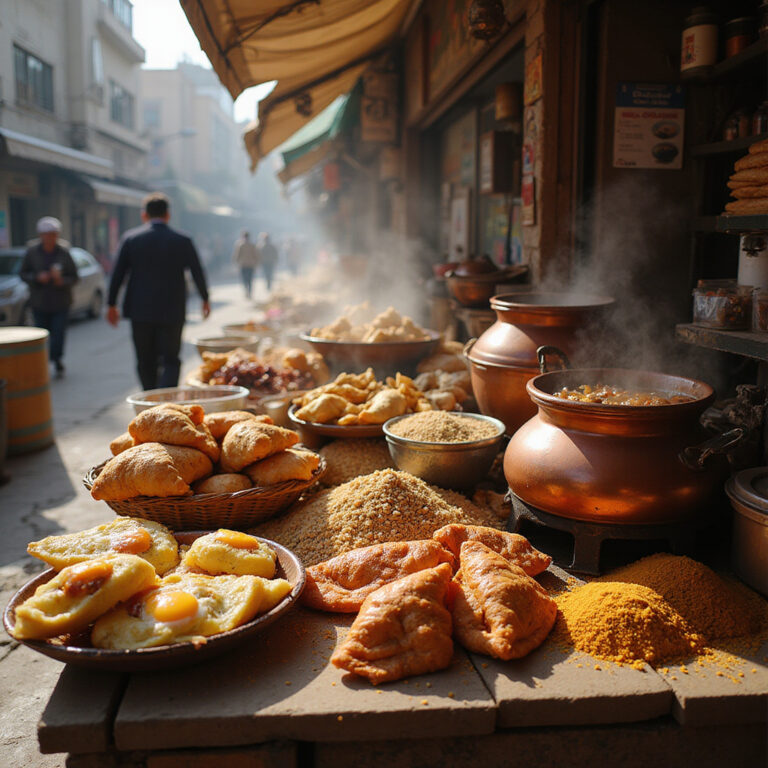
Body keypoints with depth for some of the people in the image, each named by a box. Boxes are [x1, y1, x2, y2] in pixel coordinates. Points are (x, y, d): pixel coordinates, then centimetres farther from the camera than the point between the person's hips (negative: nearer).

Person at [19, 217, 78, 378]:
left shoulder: (64, 253, -3)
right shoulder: (32, 252, -1)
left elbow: (74, 277, 0)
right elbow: (23, 274, 4)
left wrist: (62, 280, -20)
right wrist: (37, 277, -15)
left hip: (61, 303, -1)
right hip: (39, 303, 1)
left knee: (59, 332, -7)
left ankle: (56, 359, 14)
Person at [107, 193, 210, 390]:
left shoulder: (130, 238, -1)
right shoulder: (183, 241, -3)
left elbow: (117, 274, 0)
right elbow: (198, 273, 3)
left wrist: (111, 304, 10)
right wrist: (205, 299, 18)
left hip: (140, 312, 1)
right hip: (172, 313, -1)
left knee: (146, 363, 13)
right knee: (170, 361, 5)